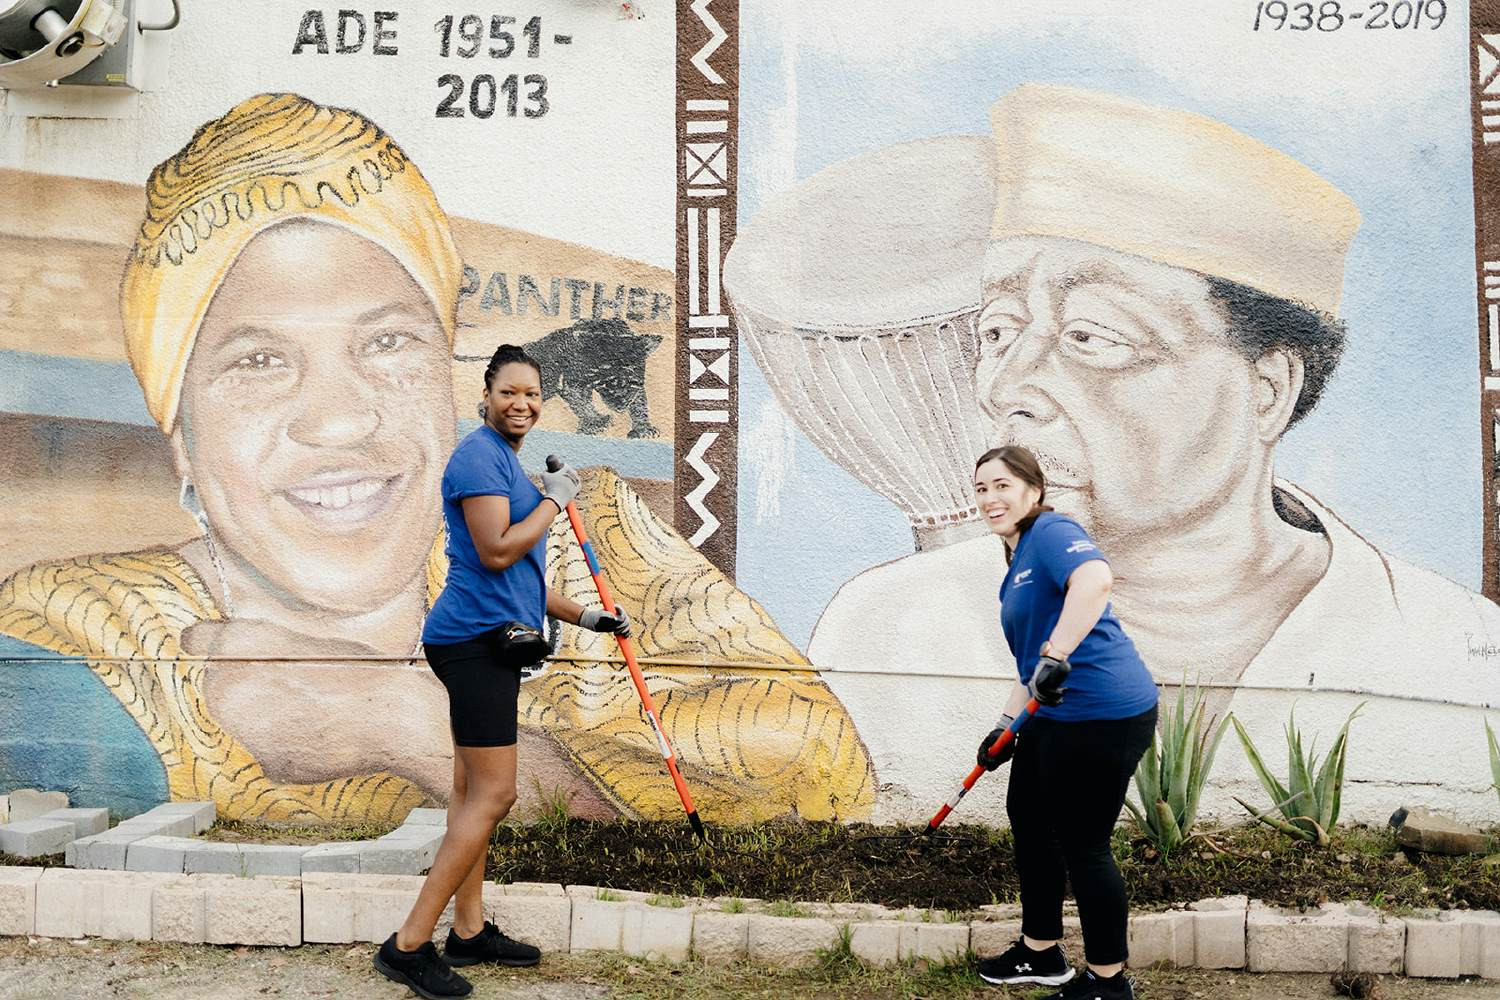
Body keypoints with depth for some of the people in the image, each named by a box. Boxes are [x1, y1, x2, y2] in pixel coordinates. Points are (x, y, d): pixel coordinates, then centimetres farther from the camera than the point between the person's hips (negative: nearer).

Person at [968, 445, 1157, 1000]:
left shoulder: (1053, 532, -13)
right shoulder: (1017, 565, 17)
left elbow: (1096, 579, -35)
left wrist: (1054, 657, -37)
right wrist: (1007, 724, 20)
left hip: (1102, 716, -11)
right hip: (1052, 717, 11)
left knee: (1083, 846, 1)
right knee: (1029, 820, 21)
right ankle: (1041, 953, 39)